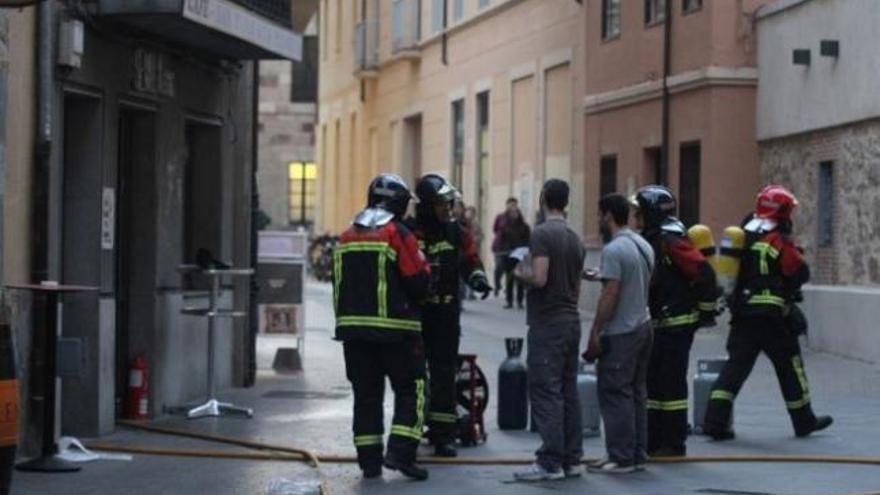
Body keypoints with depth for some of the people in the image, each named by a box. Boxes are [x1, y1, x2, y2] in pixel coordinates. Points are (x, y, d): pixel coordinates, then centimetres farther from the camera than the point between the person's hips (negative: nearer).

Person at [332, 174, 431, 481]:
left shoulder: (348, 237, 11)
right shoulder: (398, 234, -9)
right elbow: (418, 283, -10)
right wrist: (425, 268, 10)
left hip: (353, 327, 6)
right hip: (395, 329, -6)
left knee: (366, 394, 10)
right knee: (411, 389, 3)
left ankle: (369, 461, 10)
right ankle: (401, 452, -9)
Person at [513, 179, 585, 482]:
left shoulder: (542, 234, -12)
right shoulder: (575, 239, 13)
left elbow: (539, 278, -21)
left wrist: (521, 273, -2)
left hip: (547, 324, -8)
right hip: (571, 321, 8)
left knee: (546, 392, -7)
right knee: (568, 392, 9)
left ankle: (550, 463, -9)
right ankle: (571, 459, 11)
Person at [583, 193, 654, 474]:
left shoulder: (614, 249, -16)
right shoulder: (643, 245, 11)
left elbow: (610, 296, -19)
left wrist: (594, 334, -15)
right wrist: (601, 276, 25)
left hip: (620, 334, -9)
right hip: (643, 325, 9)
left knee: (615, 396, -4)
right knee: (636, 393, 12)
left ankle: (621, 458, -4)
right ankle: (637, 456, 15)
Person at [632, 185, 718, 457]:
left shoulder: (672, 240, -17)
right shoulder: (650, 240, 13)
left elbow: (704, 272, -21)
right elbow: (642, 279, 20)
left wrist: (706, 310, -15)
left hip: (677, 323, -10)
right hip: (658, 323, 10)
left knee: (671, 381, -5)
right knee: (652, 380, 11)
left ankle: (674, 443, 1)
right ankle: (654, 441, 18)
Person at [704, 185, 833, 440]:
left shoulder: (742, 237, 9)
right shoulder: (780, 241, -11)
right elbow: (801, 273, -8)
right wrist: (795, 254, 10)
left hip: (742, 315, 5)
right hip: (773, 317, -5)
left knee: (736, 366, 3)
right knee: (790, 367, 9)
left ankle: (715, 420, -8)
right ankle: (804, 421, 21)